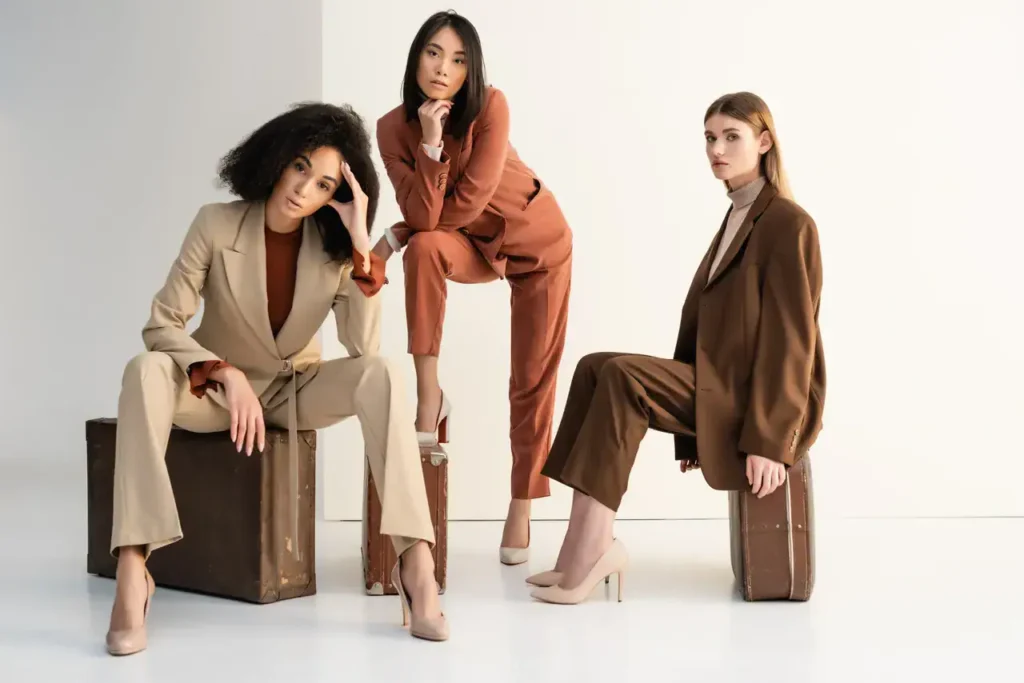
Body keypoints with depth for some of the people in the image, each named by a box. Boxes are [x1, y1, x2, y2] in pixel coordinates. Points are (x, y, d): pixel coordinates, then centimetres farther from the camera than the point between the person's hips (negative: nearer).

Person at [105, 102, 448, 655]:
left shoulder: (335, 247, -11)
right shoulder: (217, 224, -15)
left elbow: (363, 348, -22)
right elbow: (161, 326, -17)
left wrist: (361, 245, -29)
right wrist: (228, 375, -33)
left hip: (296, 392, 1)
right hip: (216, 388, -1)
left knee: (379, 374, -28)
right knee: (145, 370, -33)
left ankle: (415, 560, -33)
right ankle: (132, 570, -38)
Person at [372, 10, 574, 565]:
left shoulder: (491, 107, -27)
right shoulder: (393, 127, -18)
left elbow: (466, 204, -28)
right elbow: (424, 218, -26)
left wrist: (394, 236, -17)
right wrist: (431, 143, -37)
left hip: (537, 238, -2)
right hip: (475, 245, 2)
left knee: (532, 380, -3)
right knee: (424, 250, -32)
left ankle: (521, 510, 10)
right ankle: (429, 399, -23)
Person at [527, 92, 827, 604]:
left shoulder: (787, 223, -10)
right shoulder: (736, 219, 17)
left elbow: (791, 340, -16)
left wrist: (768, 441, -21)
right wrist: (692, 426, 13)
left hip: (760, 401, -9)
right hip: (721, 386, 9)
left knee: (622, 377, -25)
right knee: (595, 367, -8)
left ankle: (591, 550, -20)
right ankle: (584, 549, -14)